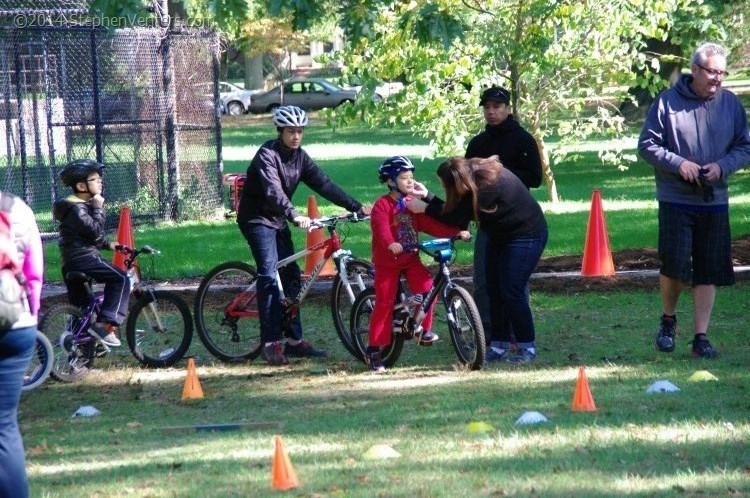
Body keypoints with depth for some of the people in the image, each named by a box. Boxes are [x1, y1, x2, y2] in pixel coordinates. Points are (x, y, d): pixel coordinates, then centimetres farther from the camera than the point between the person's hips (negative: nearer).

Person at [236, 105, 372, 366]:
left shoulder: (300, 157, 3)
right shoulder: (267, 154, -20)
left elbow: (324, 184, -1)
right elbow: (273, 191, -35)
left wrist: (357, 207, -10)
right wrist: (295, 216, -49)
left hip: (278, 220, 8)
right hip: (257, 219, -8)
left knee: (291, 276, 5)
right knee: (269, 276, -17)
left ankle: (294, 340, 9)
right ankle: (271, 343, -19)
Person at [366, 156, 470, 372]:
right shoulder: (382, 205, -14)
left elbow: (430, 224, -1)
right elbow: (381, 228, -30)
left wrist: (456, 232, -14)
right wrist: (391, 244, -51)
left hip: (411, 258, 5)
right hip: (388, 261, -5)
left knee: (426, 287, -19)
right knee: (384, 303, -3)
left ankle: (425, 329, 1)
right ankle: (374, 350, 5)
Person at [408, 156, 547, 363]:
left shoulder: (486, 186, -32)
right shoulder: (478, 176, -6)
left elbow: (458, 217, -27)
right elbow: (454, 212, 0)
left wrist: (425, 208, -19)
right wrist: (427, 196, -4)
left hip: (525, 235, -9)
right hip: (500, 235, 9)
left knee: (512, 292, -10)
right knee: (494, 291, 6)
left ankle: (527, 348, 0)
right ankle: (500, 347, 12)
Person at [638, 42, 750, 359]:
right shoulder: (667, 102, -5)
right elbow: (647, 145, -2)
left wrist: (722, 166, -10)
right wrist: (678, 163, -16)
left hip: (715, 202, 3)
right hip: (675, 201, -3)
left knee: (708, 272, 3)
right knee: (674, 265, -9)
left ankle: (701, 337, 10)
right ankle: (668, 319, 18)